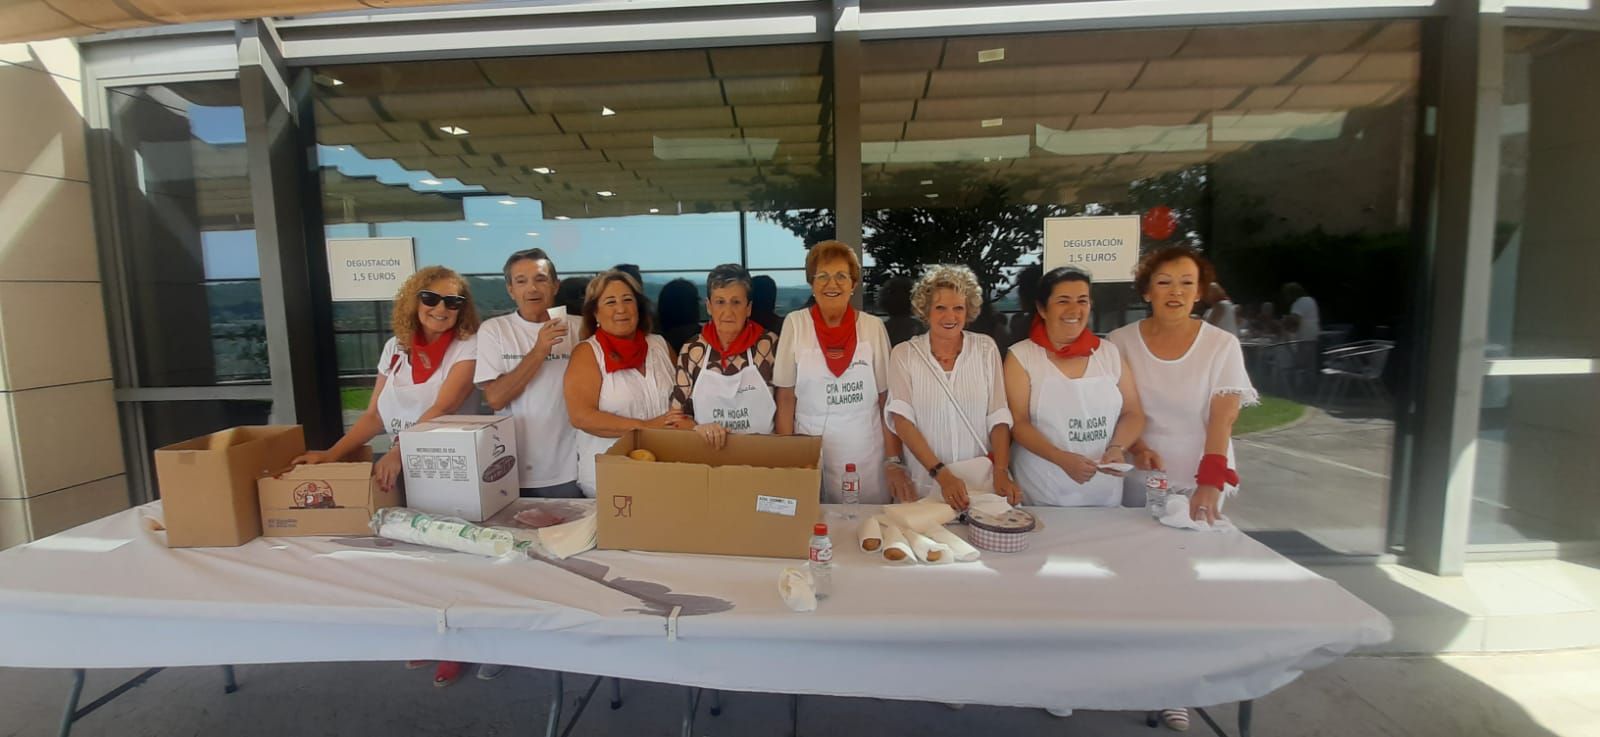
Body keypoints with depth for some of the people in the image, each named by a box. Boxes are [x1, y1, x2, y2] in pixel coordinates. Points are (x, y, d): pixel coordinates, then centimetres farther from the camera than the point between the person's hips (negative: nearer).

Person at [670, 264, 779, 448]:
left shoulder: (770, 345, -2)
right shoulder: (691, 351, 2)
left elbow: (784, 406, 7)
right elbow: (677, 415, 8)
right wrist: (698, 428, -9)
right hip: (707, 451, 2)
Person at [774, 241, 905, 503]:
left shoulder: (874, 327, -2)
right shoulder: (795, 324, -3)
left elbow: (888, 400, 2)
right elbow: (785, 398, 0)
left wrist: (894, 461, -2)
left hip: (866, 456, 1)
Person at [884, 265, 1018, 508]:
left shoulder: (986, 348, 0)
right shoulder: (904, 354, -4)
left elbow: (998, 417, -2)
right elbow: (902, 419, -10)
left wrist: (1001, 473, -15)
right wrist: (941, 474, -19)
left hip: (983, 478, 1)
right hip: (926, 482, -1)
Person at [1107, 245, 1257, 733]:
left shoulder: (1221, 345, -4)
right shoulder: (1121, 342, -2)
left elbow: (1223, 419, -11)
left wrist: (1210, 484, -21)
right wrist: (1135, 446, -12)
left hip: (1198, 485, 0)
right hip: (1137, 484, 1)